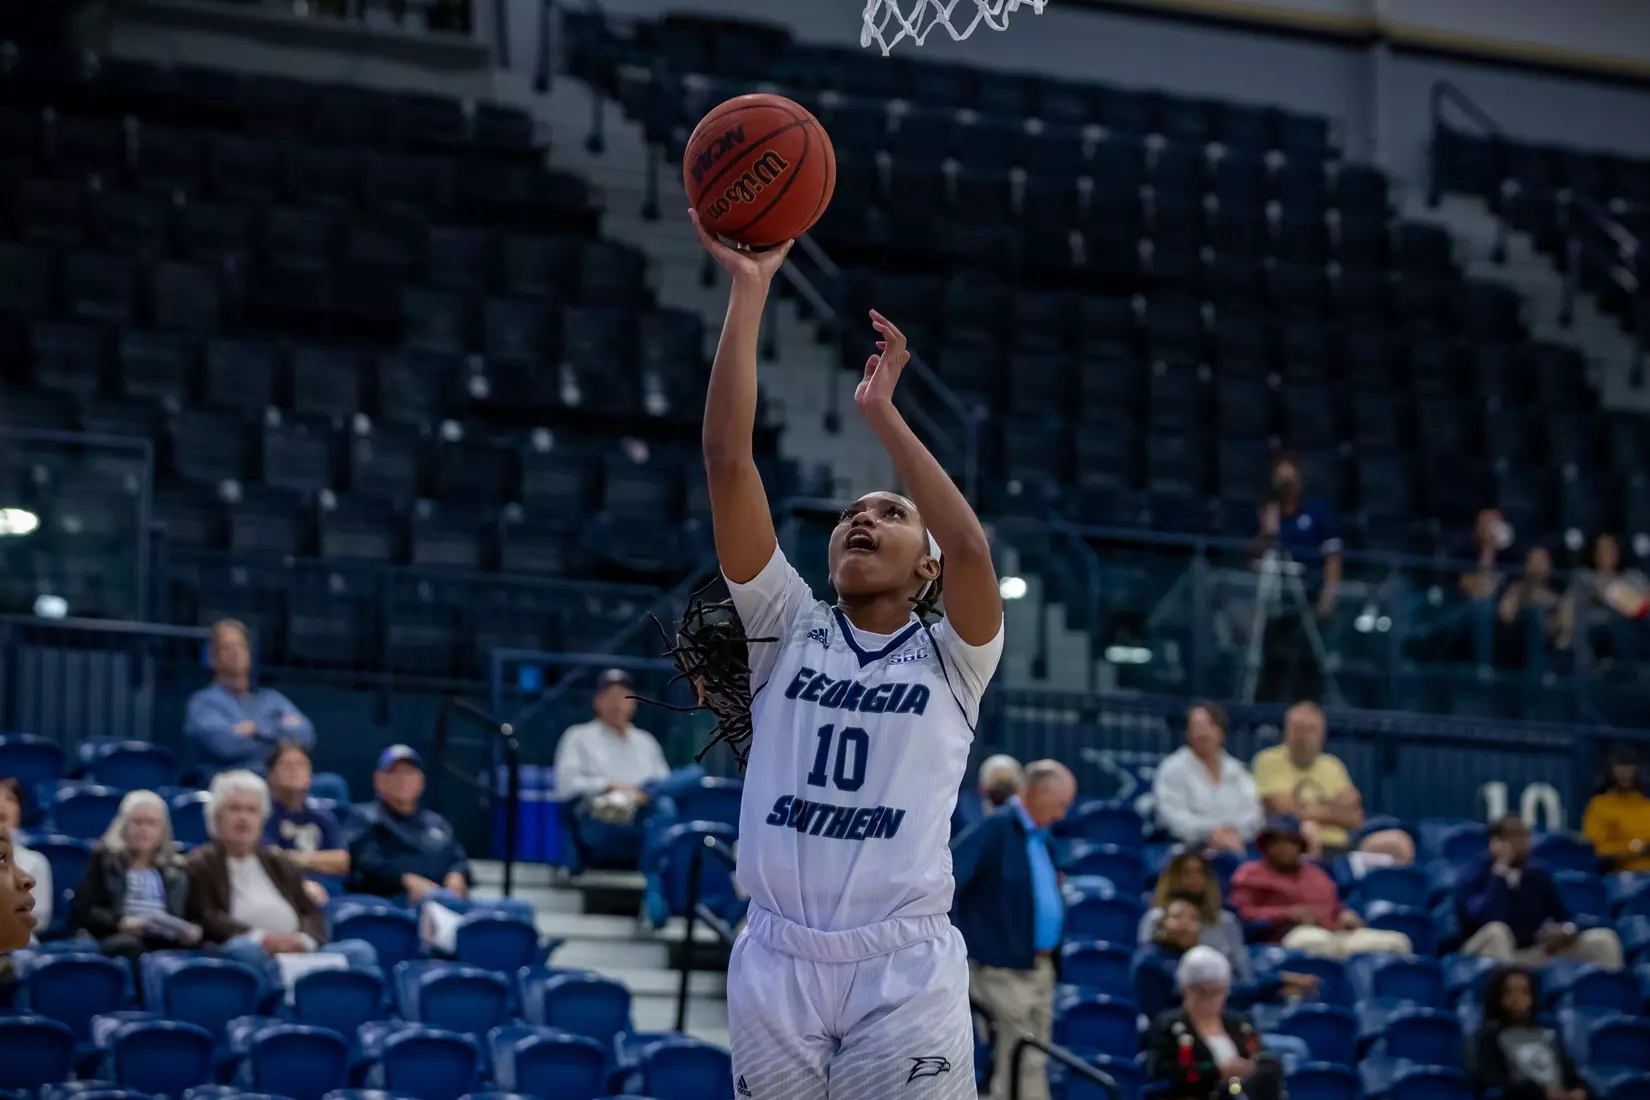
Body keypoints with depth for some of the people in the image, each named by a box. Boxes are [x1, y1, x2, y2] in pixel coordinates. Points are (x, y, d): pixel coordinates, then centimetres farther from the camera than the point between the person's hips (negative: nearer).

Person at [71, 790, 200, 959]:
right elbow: (81, 911, 5)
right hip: (115, 939, -3)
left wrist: (193, 931, -4)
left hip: (167, 944, 3)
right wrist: (119, 922, -14)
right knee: (128, 945, -40)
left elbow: (194, 915, 21)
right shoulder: (104, 860, 18)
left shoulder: (175, 870, 27)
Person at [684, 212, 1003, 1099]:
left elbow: (969, 547, -14)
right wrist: (748, 294, -3)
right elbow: (727, 462, 3)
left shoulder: (950, 655, 8)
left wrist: (881, 413, -9)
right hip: (777, 960, 2)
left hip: (905, 970, -2)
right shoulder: (789, 630, 12)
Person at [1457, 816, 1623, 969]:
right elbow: (1484, 920, -32)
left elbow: (1565, 919, 12)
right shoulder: (1474, 879, -12)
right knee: (1496, 932, -39)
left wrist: (1565, 930, -14)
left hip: (1532, 954, 5)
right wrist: (1500, 870, -26)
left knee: (1602, 940, -7)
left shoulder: (1538, 874, 5)